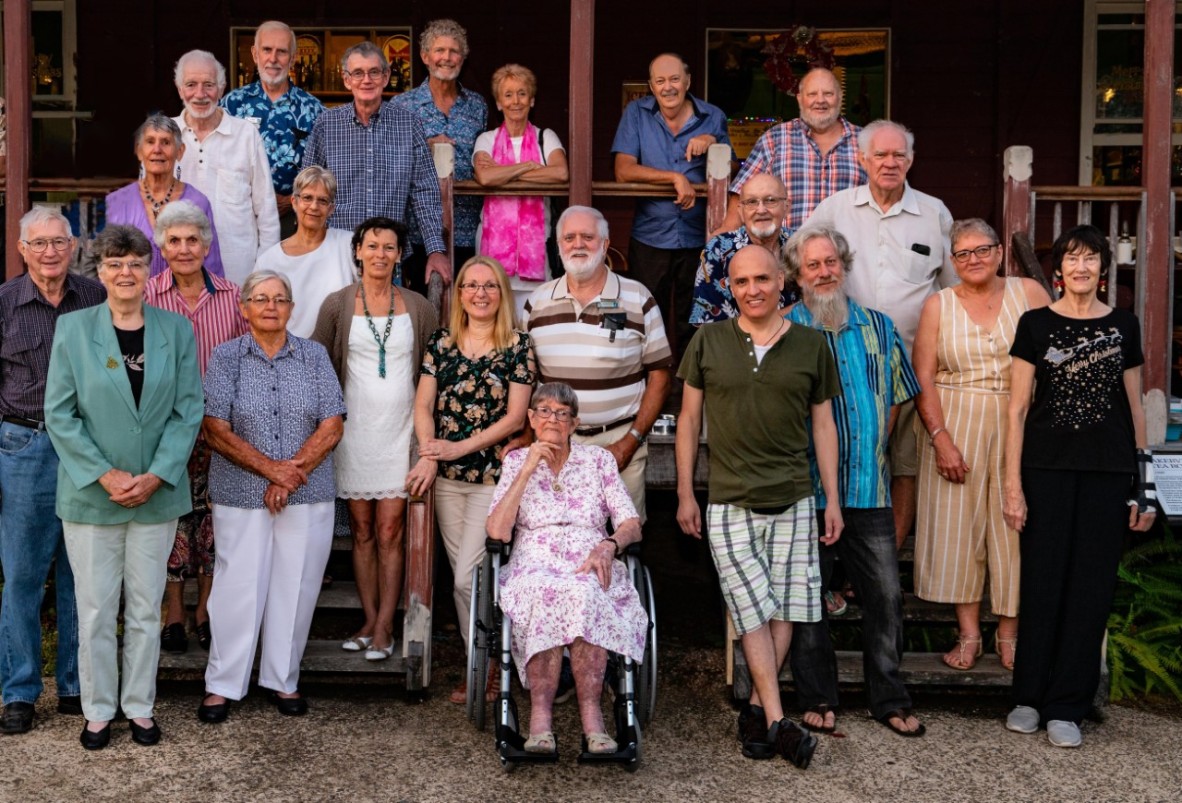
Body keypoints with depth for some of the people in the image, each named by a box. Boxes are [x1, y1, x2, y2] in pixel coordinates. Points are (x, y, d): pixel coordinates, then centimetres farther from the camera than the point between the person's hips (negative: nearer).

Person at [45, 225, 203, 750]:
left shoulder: (177, 331, 2)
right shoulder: (73, 329, -2)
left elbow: (189, 411, -1)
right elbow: (58, 414, -4)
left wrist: (156, 476, -11)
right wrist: (103, 475, -12)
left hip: (157, 494, 1)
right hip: (90, 495, -1)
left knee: (146, 610, 10)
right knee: (95, 611, 6)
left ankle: (140, 708, 24)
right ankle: (98, 711, 22)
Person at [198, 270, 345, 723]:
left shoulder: (314, 356, 7)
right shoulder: (226, 357, 3)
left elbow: (332, 425, -1)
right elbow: (215, 429, -6)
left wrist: (292, 473, -12)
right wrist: (270, 468, -14)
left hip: (308, 496, 2)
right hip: (240, 495, -1)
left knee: (296, 588, 6)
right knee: (238, 587, 0)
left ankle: (283, 681, 21)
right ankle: (222, 685, 14)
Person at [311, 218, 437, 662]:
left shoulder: (418, 308, 5)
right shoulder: (337, 305, 3)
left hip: (399, 430, -1)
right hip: (354, 429, 1)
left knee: (389, 532, -3)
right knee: (362, 531, 7)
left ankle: (384, 627, 3)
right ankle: (369, 622, 16)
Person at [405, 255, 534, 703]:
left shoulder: (518, 347, -3)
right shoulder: (441, 343, 8)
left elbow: (514, 417, -7)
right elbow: (423, 406, 5)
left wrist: (459, 448, -12)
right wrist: (429, 455, -11)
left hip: (493, 475, -4)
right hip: (447, 479, 4)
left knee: (468, 579, -9)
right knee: (465, 577, 10)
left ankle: (487, 670, 10)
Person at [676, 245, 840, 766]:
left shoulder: (810, 345, 6)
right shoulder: (708, 341, 4)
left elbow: (823, 424, 10)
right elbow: (689, 418, 8)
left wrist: (833, 500, 7)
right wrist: (684, 493, 4)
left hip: (794, 500, 2)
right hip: (729, 502, -1)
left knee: (784, 608, 2)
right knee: (754, 611, -5)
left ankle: (755, 710, 14)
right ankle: (777, 722, -2)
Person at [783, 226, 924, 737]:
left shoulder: (878, 327, 10)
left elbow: (897, 395, 20)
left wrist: (871, 450, 12)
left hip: (869, 489, 3)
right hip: (806, 489, -2)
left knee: (886, 594, 5)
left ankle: (889, 700, 19)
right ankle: (817, 699, 19)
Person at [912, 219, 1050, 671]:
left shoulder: (1028, 293, 3)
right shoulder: (939, 305, 3)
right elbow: (923, 380, -2)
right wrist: (941, 439, -11)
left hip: (1018, 426, 0)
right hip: (955, 425, 0)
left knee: (1012, 526, 3)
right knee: (957, 526, 2)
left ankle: (1008, 633, 16)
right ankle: (968, 635, 13)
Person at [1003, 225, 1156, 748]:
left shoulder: (1123, 326, 9)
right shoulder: (1036, 324, 3)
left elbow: (1134, 407, 12)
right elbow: (1017, 407, 0)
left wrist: (1142, 483, 7)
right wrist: (1012, 483, -6)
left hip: (1107, 470, 2)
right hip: (1047, 468, -1)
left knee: (1091, 585, 2)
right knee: (1042, 580, 3)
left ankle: (1067, 706, 11)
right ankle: (1029, 696, 16)